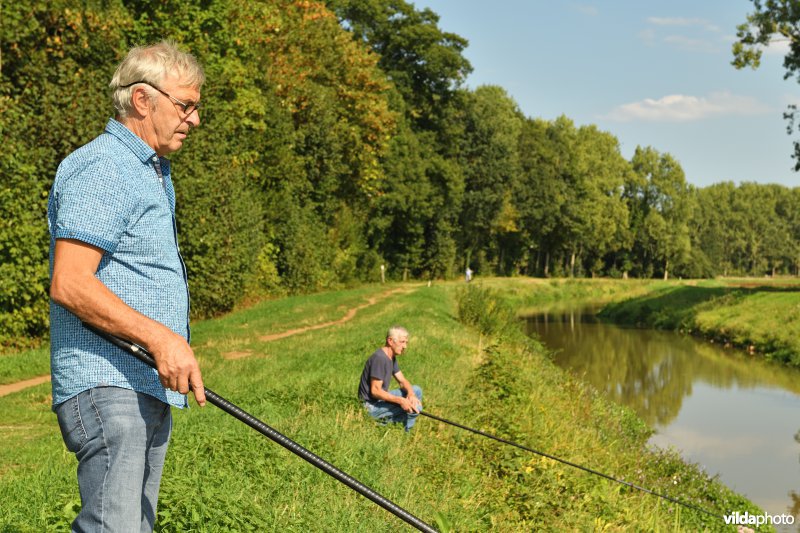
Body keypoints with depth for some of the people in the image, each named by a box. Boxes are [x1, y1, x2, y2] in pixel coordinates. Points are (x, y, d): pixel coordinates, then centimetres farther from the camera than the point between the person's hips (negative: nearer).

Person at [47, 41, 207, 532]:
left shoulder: (154, 171, 23)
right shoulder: (100, 168, -11)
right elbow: (69, 284, -21)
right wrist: (159, 337, -27)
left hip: (152, 388, 10)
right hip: (107, 385, -10)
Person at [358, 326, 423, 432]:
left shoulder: (392, 357, 9)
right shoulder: (379, 358, -23)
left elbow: (402, 381, 8)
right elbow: (375, 391, -26)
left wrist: (410, 393, -15)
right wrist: (400, 400, -33)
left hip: (381, 398, 10)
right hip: (372, 405, -10)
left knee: (417, 391, 8)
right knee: (415, 407, -19)